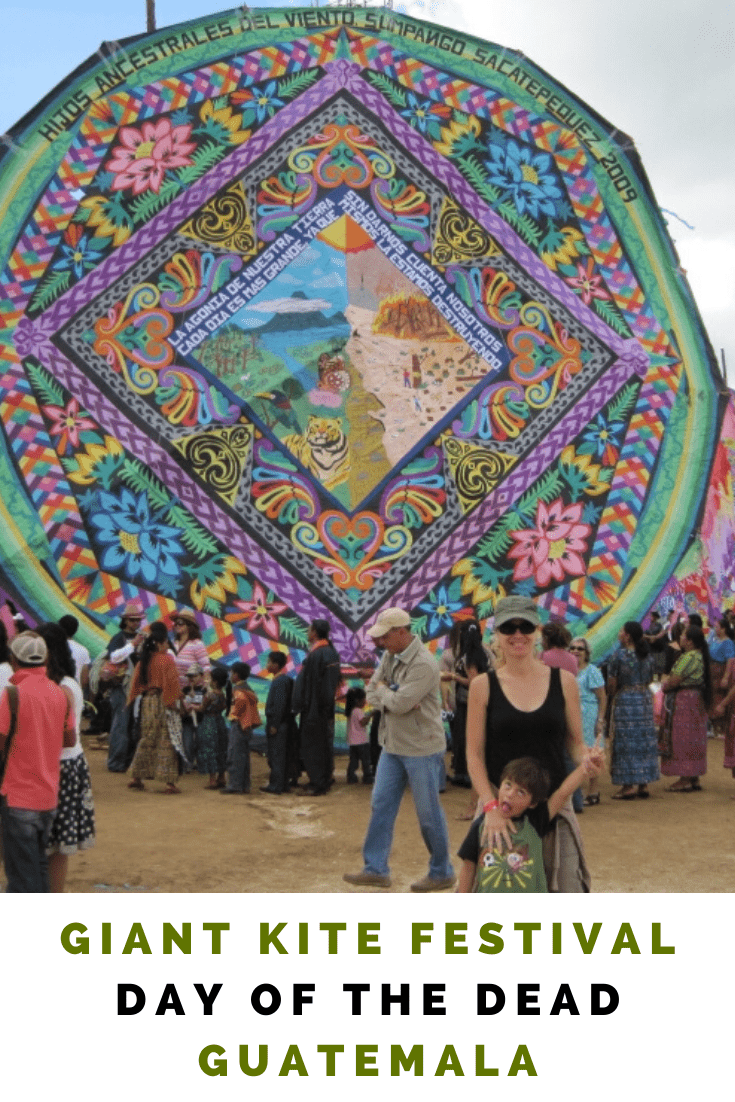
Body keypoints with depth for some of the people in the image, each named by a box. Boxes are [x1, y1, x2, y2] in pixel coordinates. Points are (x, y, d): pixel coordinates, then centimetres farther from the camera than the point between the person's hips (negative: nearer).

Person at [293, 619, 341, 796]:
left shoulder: (315, 655, -19)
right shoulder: (332, 653, 8)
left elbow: (307, 683, -18)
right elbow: (336, 680, 14)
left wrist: (299, 706, -11)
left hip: (313, 708, -9)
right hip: (327, 708, 9)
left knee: (312, 747, -2)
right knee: (325, 745, 14)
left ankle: (317, 785, 0)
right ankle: (324, 782, 21)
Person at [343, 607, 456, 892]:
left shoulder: (423, 664, -22)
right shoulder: (390, 656, 7)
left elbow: (399, 703, -27)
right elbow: (371, 693, 7)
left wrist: (383, 691, -7)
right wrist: (391, 699, -14)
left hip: (421, 748, -8)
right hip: (393, 745, 8)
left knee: (429, 813, 3)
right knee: (381, 805, 9)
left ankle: (442, 873, 18)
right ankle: (376, 869, 17)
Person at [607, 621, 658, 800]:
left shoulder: (619, 655, -12)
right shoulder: (647, 656, 6)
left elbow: (612, 683, -10)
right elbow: (650, 679, 13)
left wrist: (613, 696, 8)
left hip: (625, 700, -6)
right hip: (645, 699, 6)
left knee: (626, 741, -1)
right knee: (644, 740, 9)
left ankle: (630, 784, -2)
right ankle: (644, 784, 12)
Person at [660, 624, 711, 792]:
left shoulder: (689, 657, -20)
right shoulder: (699, 656, 13)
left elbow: (674, 681, -21)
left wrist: (664, 685, -2)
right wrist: (669, 681, 2)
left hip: (684, 701, -10)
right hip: (696, 699, 10)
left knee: (683, 740, -4)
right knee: (692, 741, 13)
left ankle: (685, 780, -1)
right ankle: (694, 779, 17)